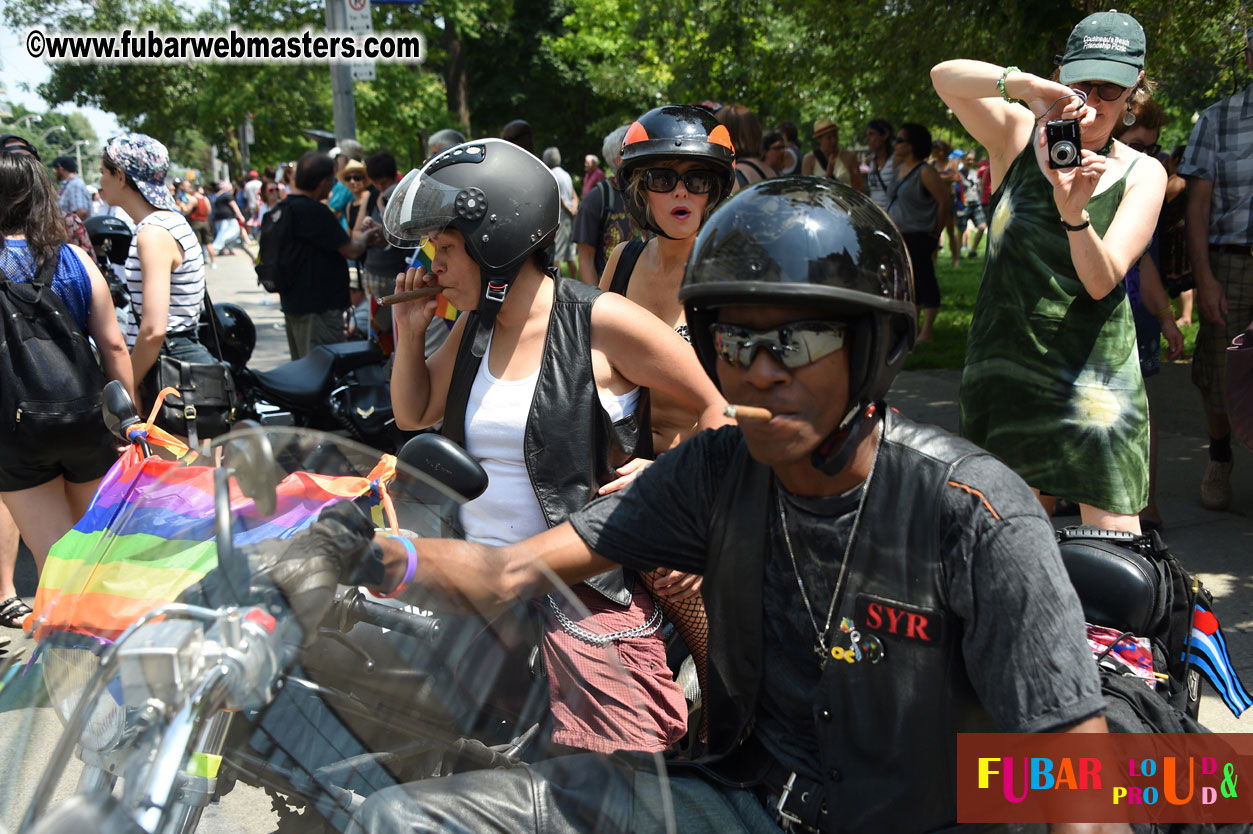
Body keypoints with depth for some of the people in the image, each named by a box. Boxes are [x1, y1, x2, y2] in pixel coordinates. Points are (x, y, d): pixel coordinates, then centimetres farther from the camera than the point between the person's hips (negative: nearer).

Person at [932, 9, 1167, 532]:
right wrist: (1025, 84, -33)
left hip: (1096, 369, 0)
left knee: (1113, 537, -5)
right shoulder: (1020, 136, 1)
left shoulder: (1142, 174, 1)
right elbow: (945, 77, -15)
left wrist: (1074, 213, -29)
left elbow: (1102, 282, -10)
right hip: (1005, 360, 1)